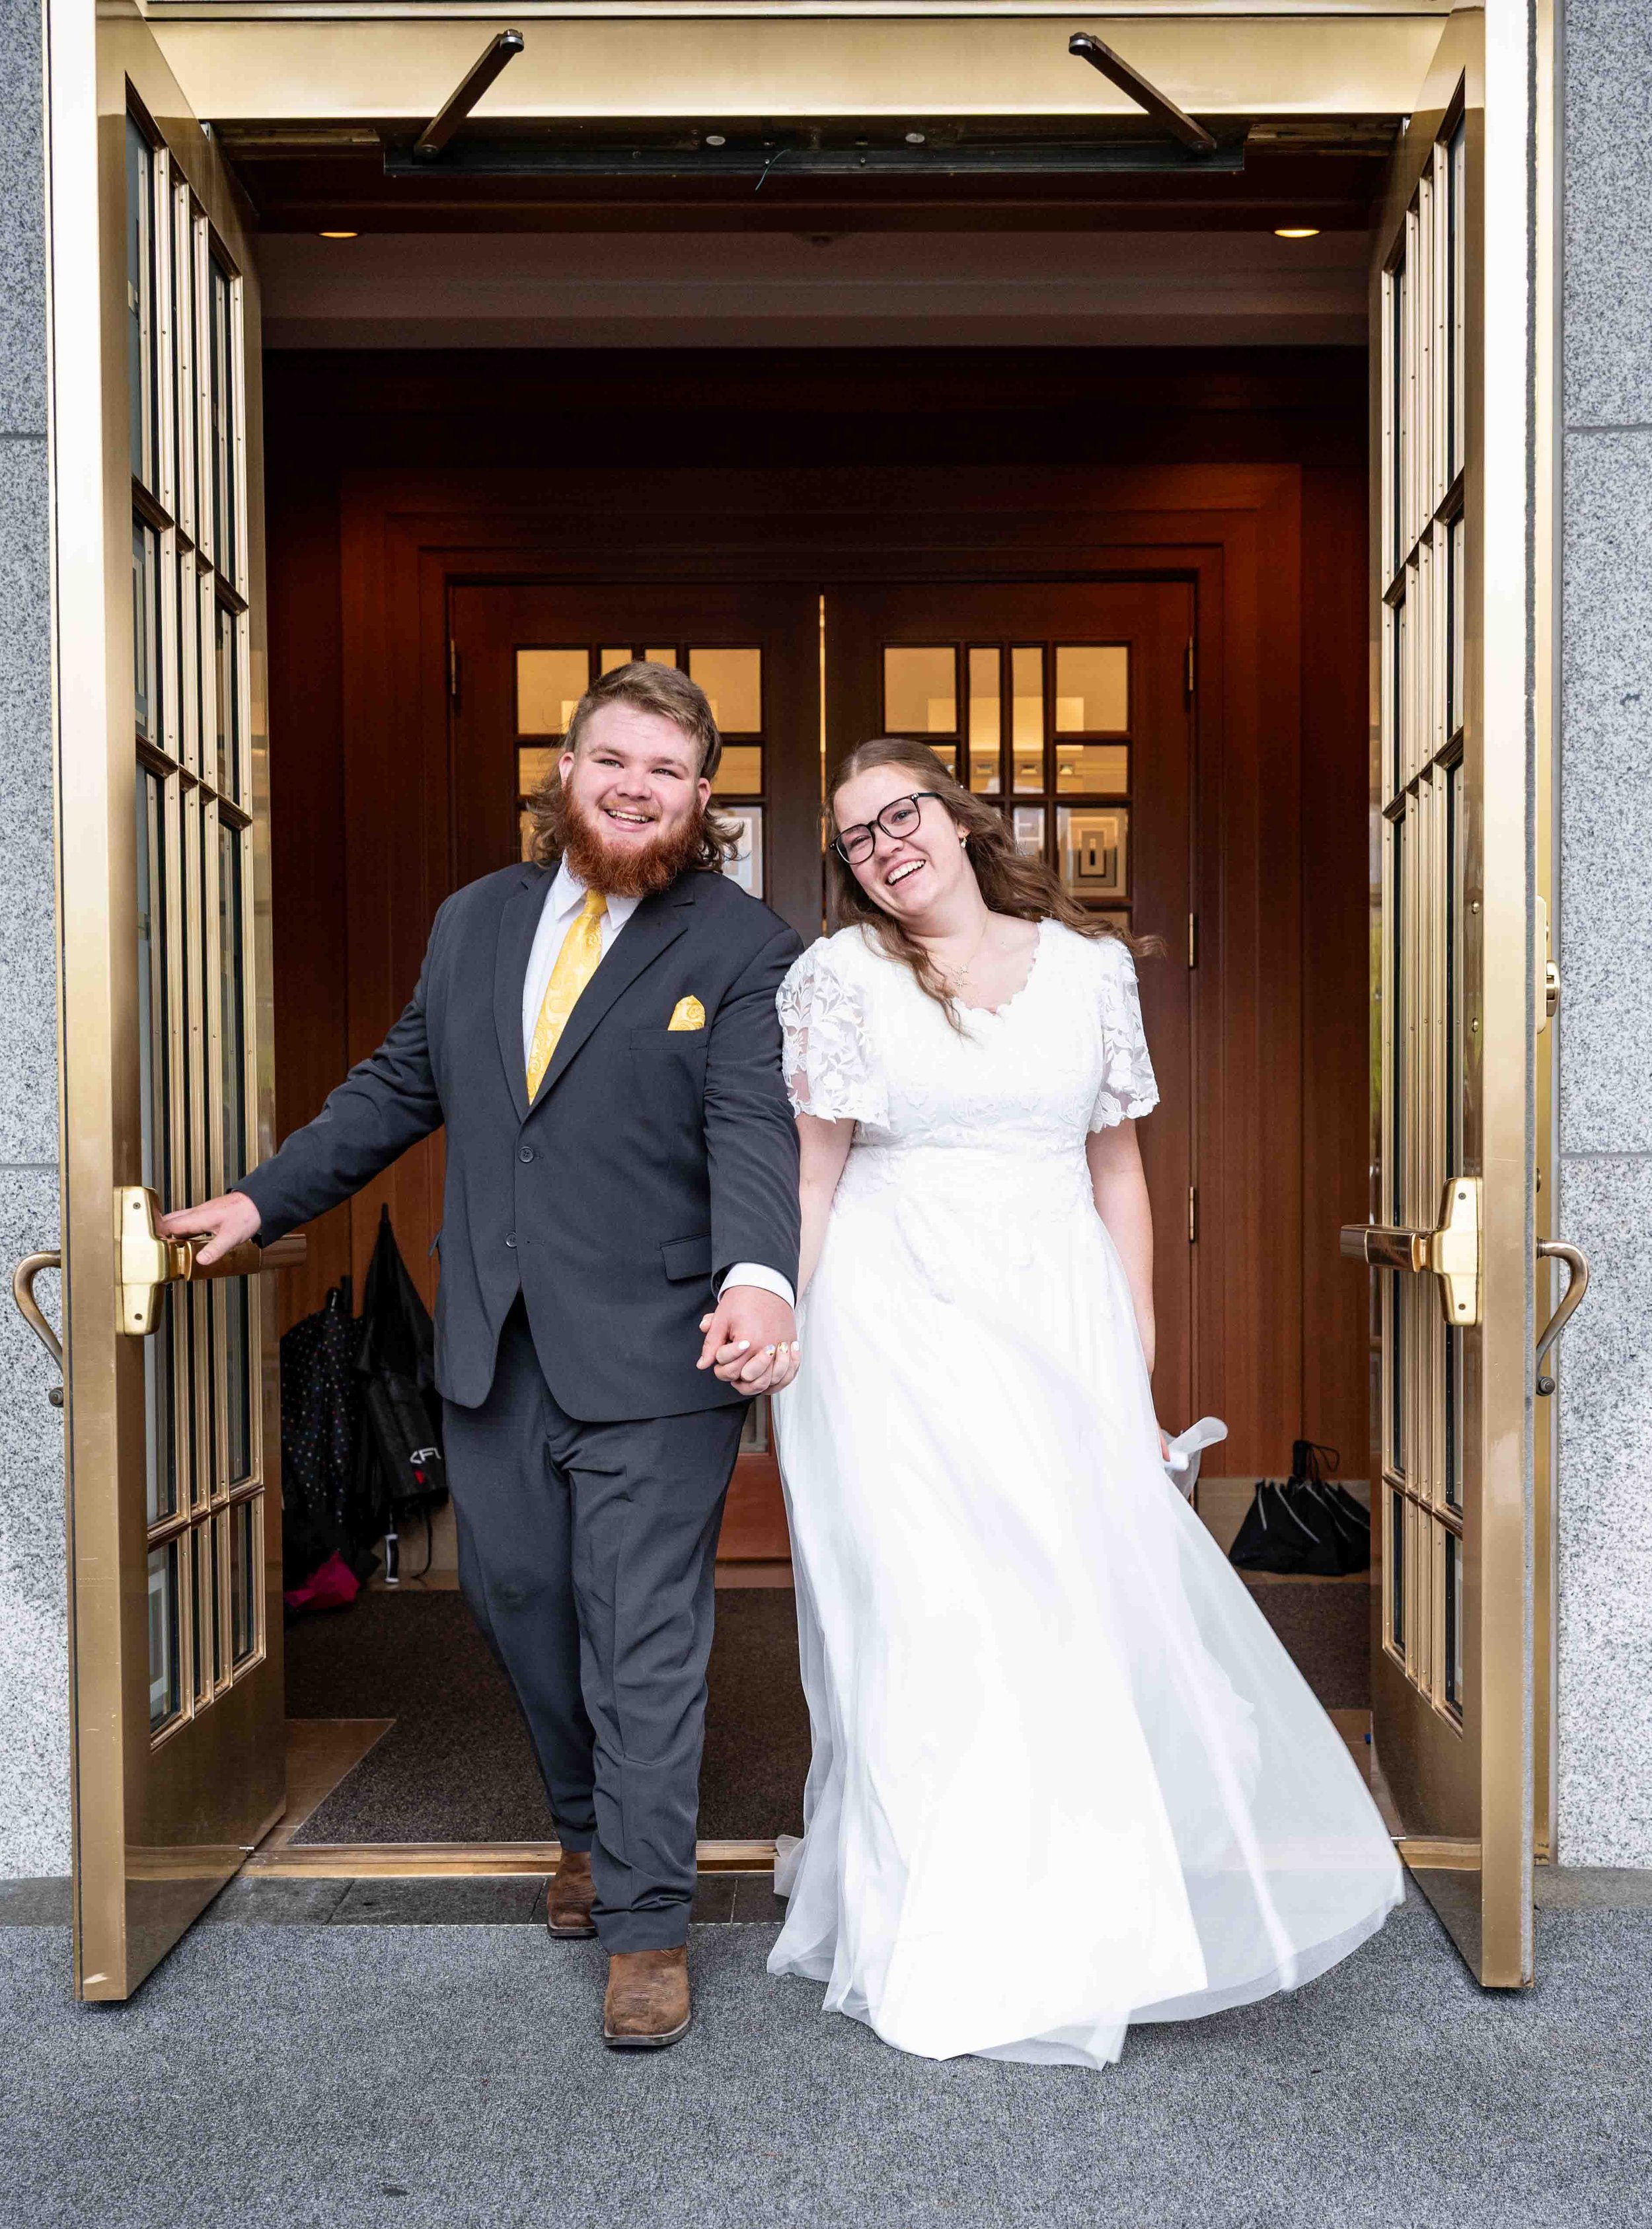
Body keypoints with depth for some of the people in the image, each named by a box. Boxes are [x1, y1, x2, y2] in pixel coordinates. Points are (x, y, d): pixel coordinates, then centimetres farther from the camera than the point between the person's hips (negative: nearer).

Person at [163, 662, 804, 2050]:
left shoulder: (746, 948, -6)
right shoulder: (476, 920, 10)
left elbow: (757, 1131, -19)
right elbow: (399, 1089, 19)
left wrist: (758, 1281, -36)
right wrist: (264, 1199, 18)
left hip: (653, 1359, -5)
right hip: (492, 1354, 6)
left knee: (644, 1638, 0)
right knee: (518, 1599, 17)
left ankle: (647, 1922, 16)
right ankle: (591, 1826, 42)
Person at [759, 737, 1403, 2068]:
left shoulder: (1090, 965, 8)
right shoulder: (839, 976, 2)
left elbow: (1117, 1164, 11)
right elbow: (808, 1171, 0)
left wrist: (1137, 1345, 8)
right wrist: (776, 1322, -7)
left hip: (1058, 1322, 3)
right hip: (898, 1323, -2)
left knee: (1093, 1605, 4)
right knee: (928, 1619, -1)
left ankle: (1088, 1921, 26)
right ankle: (946, 1954, 16)